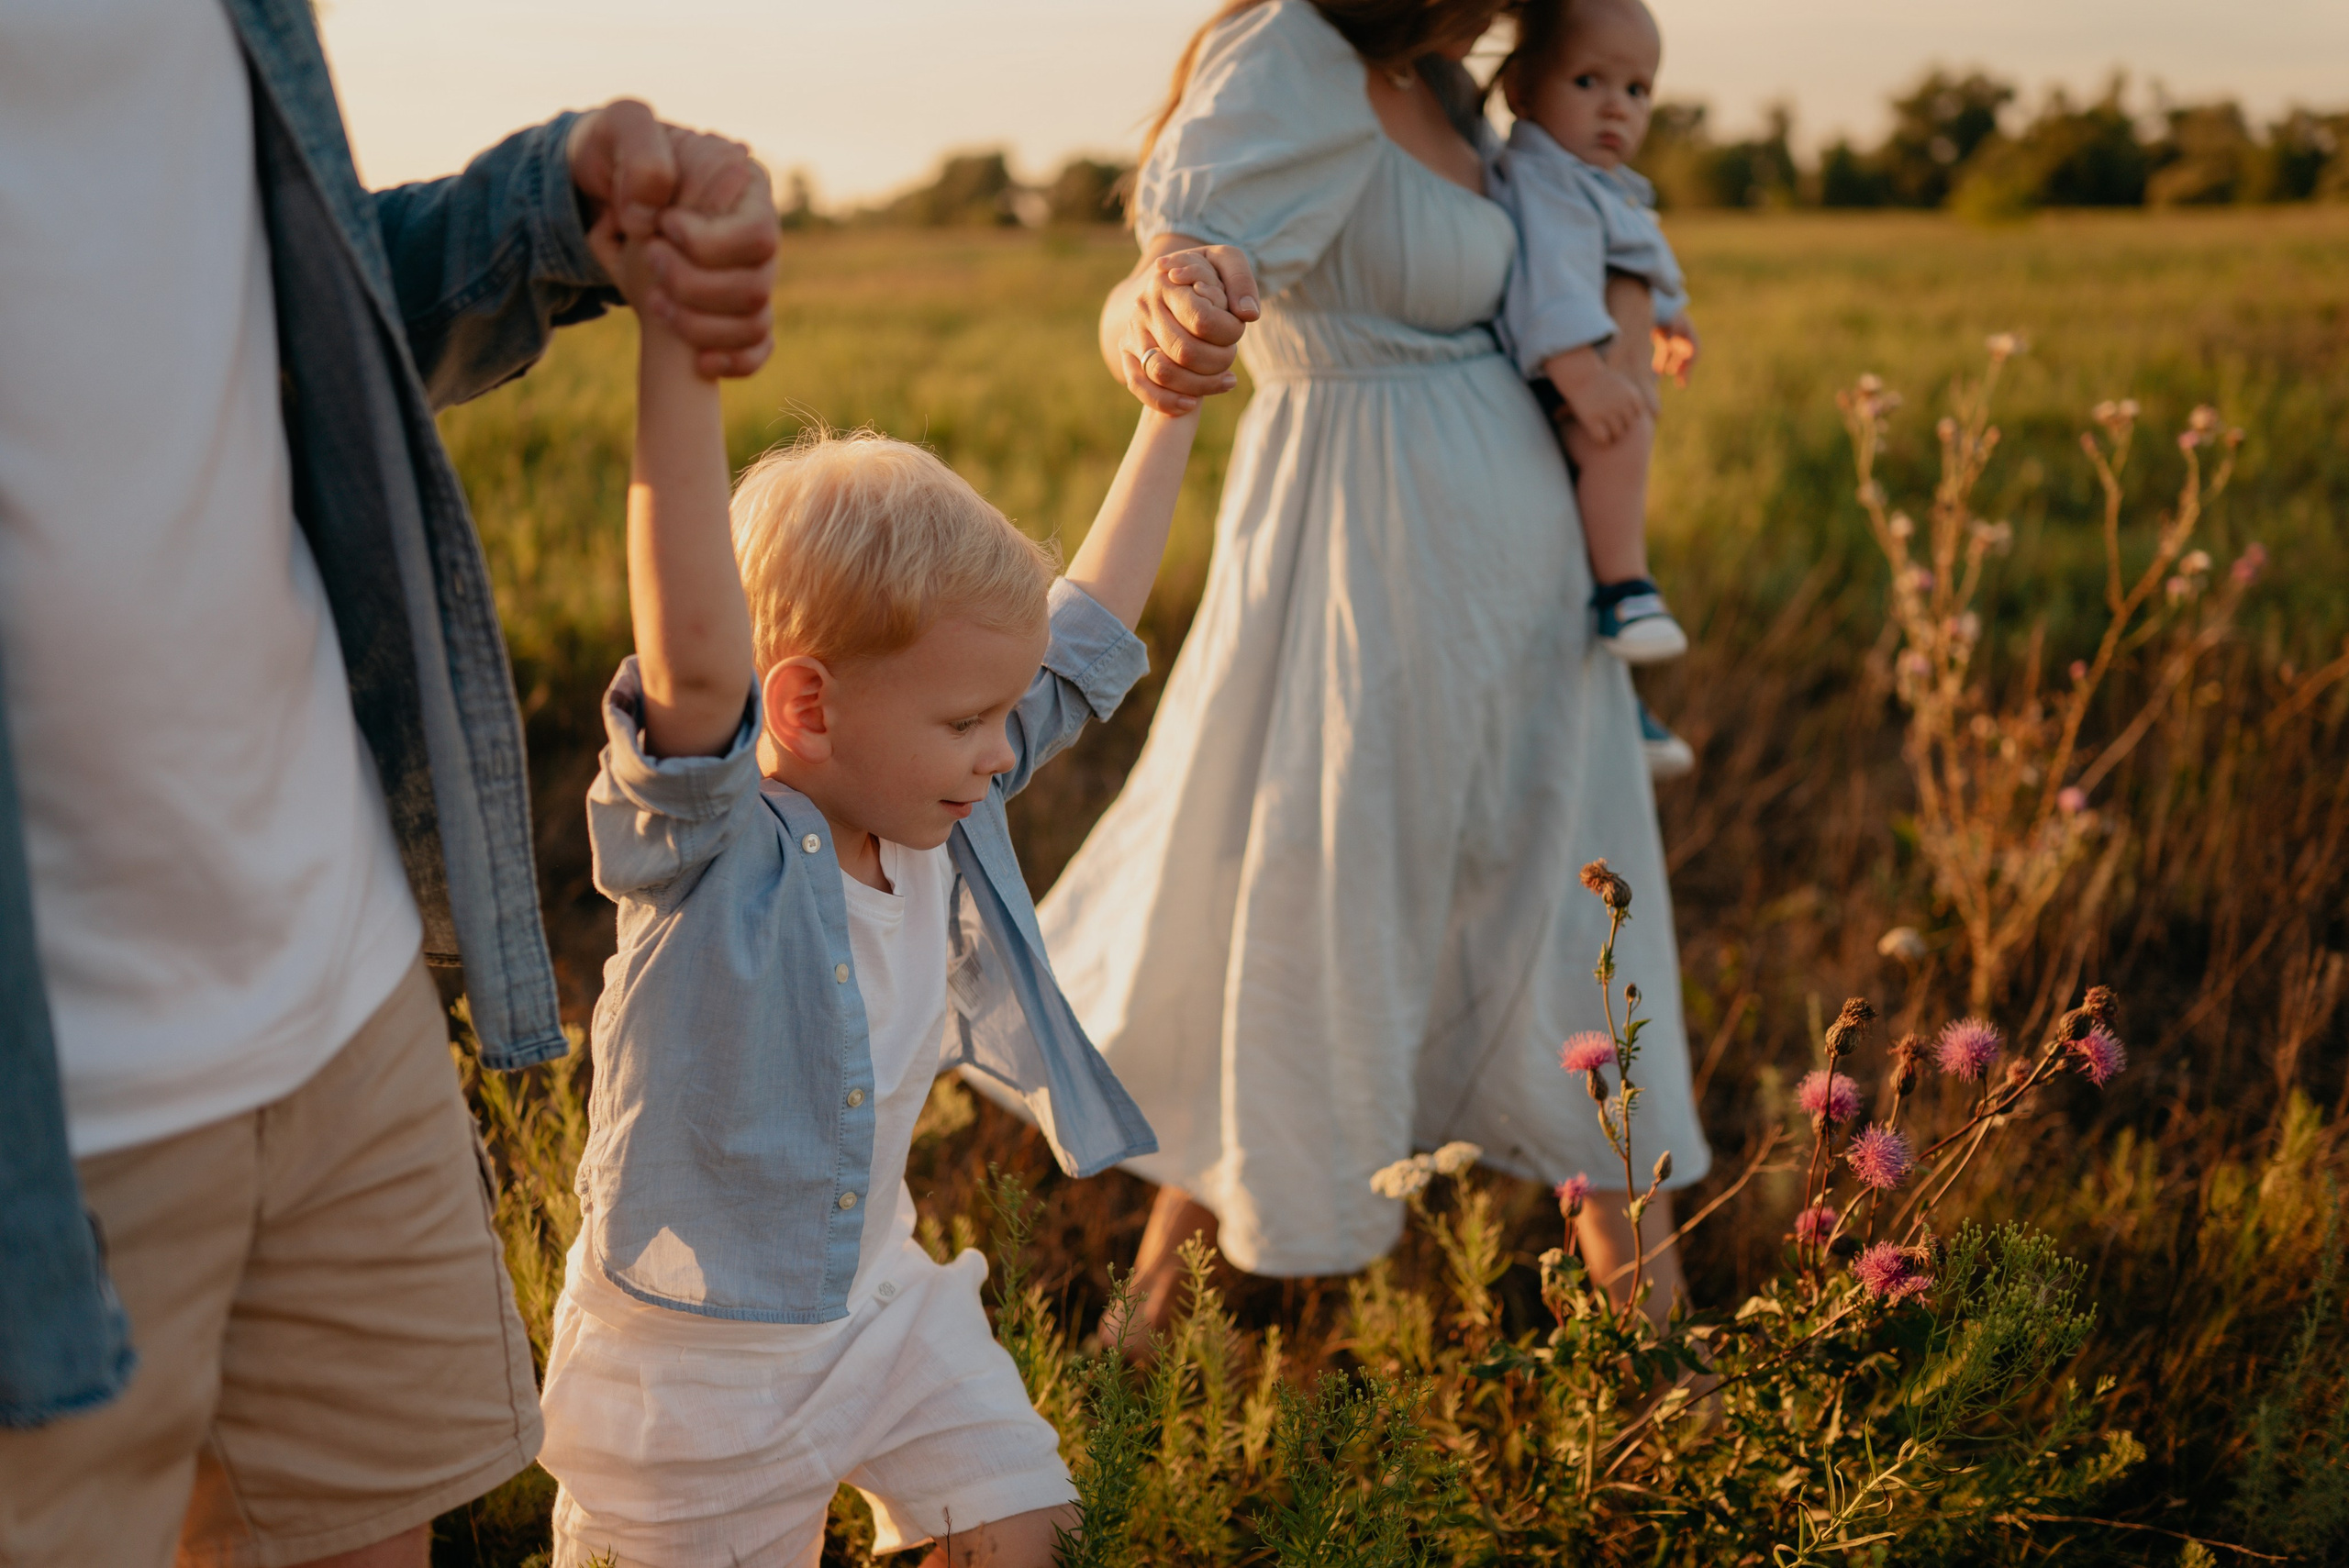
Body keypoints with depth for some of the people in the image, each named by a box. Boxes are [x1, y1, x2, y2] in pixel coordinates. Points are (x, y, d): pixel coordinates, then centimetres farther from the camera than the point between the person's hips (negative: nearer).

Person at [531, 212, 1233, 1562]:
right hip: (704, 1340, -6)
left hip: (885, 1298, 6)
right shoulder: (708, 850, -26)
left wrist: (1173, 403, 7)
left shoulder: (944, 819, -5)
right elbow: (696, 656, -47)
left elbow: (1090, 626, 4)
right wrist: (677, 344, -57)